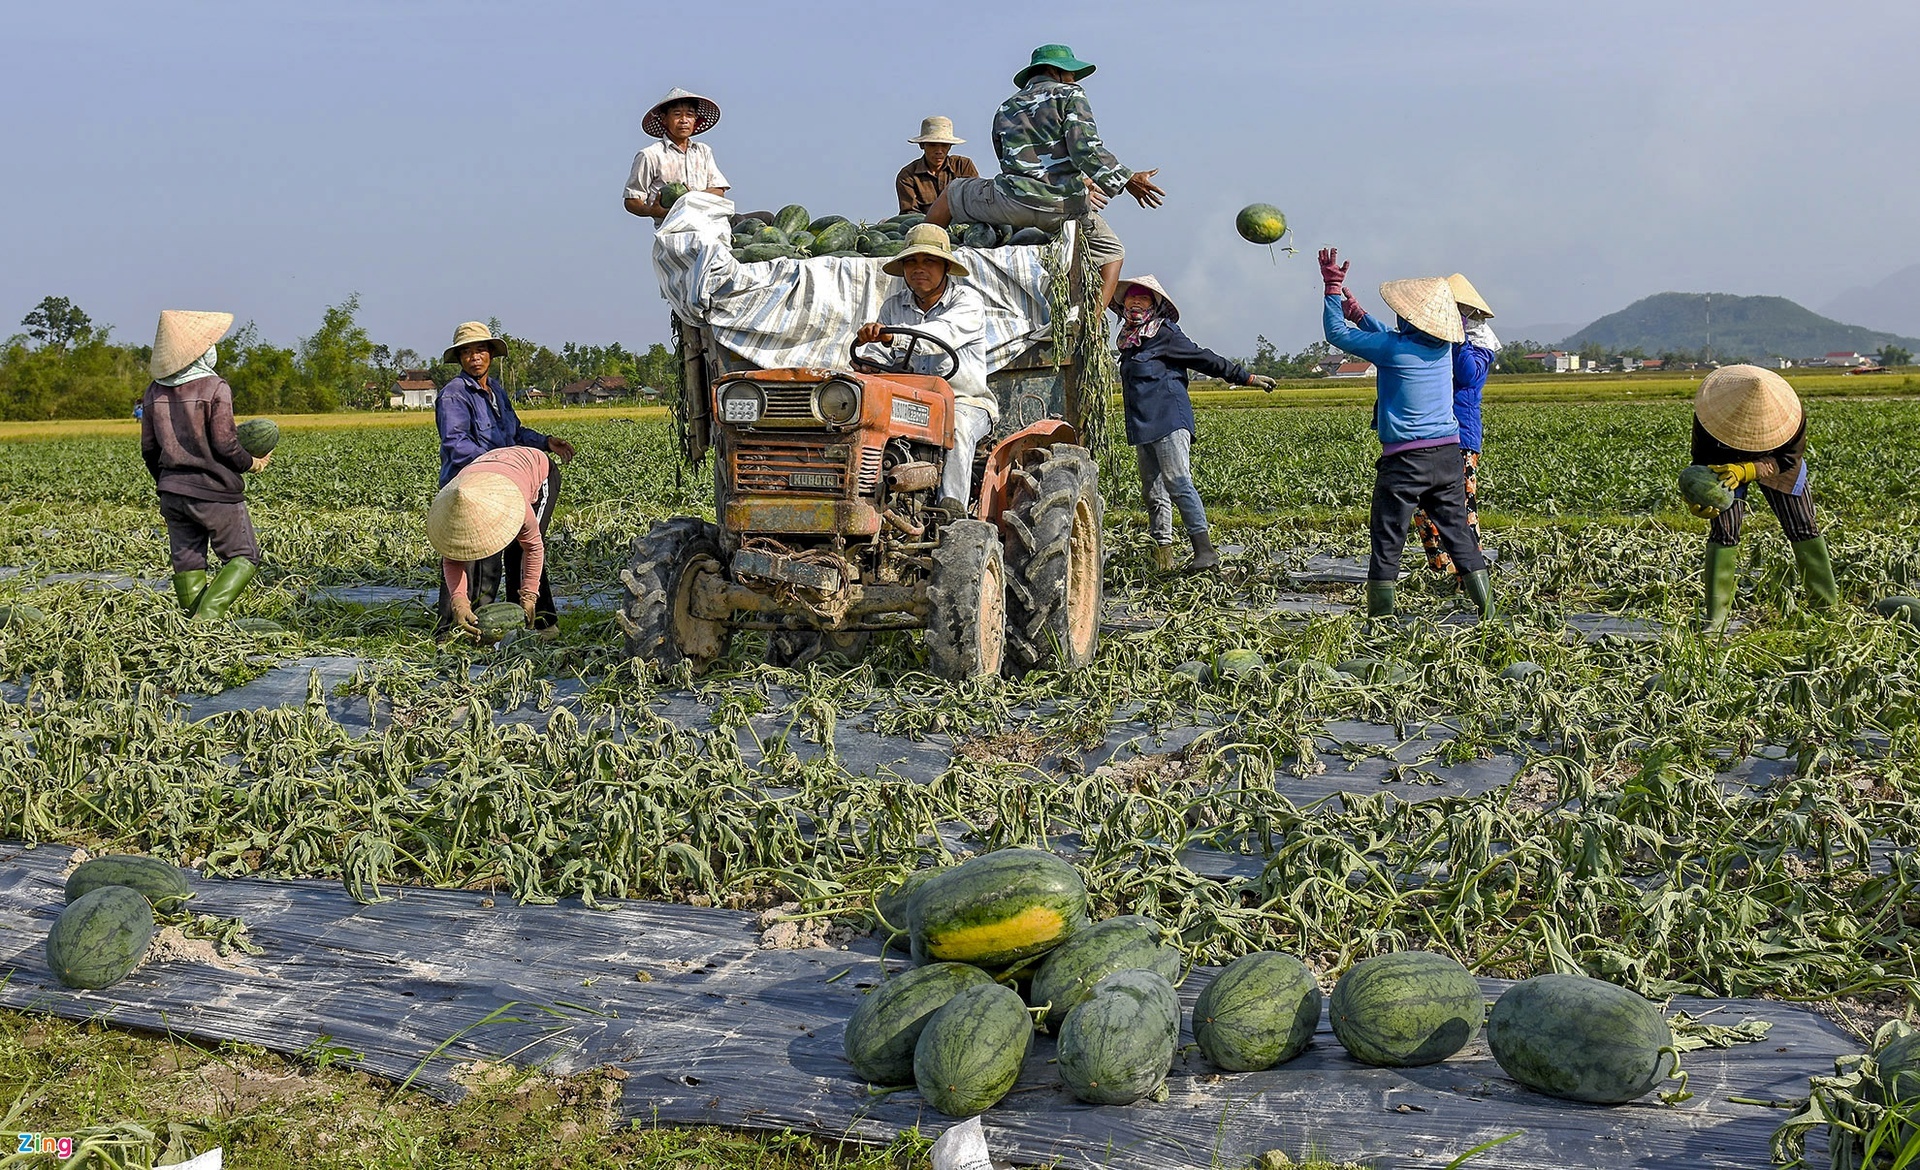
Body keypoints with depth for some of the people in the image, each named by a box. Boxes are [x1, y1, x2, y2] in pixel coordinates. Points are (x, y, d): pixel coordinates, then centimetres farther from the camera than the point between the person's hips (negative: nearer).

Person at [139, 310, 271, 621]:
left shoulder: (155, 391, 6)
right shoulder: (215, 388, -13)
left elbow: (148, 448, 10)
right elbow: (224, 444, -16)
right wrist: (252, 463, 2)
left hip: (173, 491, 6)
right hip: (215, 492, -6)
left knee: (187, 564, 11)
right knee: (244, 557, 5)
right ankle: (208, 615, -13)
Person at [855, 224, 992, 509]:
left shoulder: (968, 302, -4)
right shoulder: (893, 307, 13)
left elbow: (942, 334, -25)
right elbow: (878, 355, 7)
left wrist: (891, 334, -42)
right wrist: (870, 364, -21)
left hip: (966, 402, -3)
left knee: (955, 427, -37)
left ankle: (952, 508, -46)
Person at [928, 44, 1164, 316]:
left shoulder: (1006, 109, 24)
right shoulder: (1070, 95, 7)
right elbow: (1086, 150, -9)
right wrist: (1128, 180, -5)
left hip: (1015, 206, 3)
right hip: (1068, 209, -3)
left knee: (951, 194, 30)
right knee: (1111, 253, 23)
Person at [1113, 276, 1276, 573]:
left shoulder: (1165, 335, -3)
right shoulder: (1129, 340, 18)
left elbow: (1206, 359, 1)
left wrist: (1245, 377, 1)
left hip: (1169, 422, -8)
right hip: (1141, 428, 8)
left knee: (1178, 483, -17)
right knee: (1153, 492, 7)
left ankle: (1205, 551, -19)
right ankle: (1161, 554, 10)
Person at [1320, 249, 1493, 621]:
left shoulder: (1392, 348, -12)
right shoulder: (1443, 347, 8)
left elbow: (1337, 334, 1)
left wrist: (1333, 286, 9)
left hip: (1405, 459, -6)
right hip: (1448, 454, 6)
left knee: (1387, 540, 2)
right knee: (1458, 534, 10)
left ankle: (1380, 616, 5)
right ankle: (1488, 610, 9)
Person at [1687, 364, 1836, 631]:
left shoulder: (1792, 415, -37)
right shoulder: (1709, 417, -37)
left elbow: (1789, 459, -29)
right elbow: (1701, 461, -25)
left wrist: (1745, 471, -47)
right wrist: (1696, 498, -45)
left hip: (1776, 464, 1)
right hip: (1726, 464, -1)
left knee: (1803, 528, -1)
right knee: (1723, 531, -13)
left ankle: (1828, 606, 10)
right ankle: (1715, 617, -9)